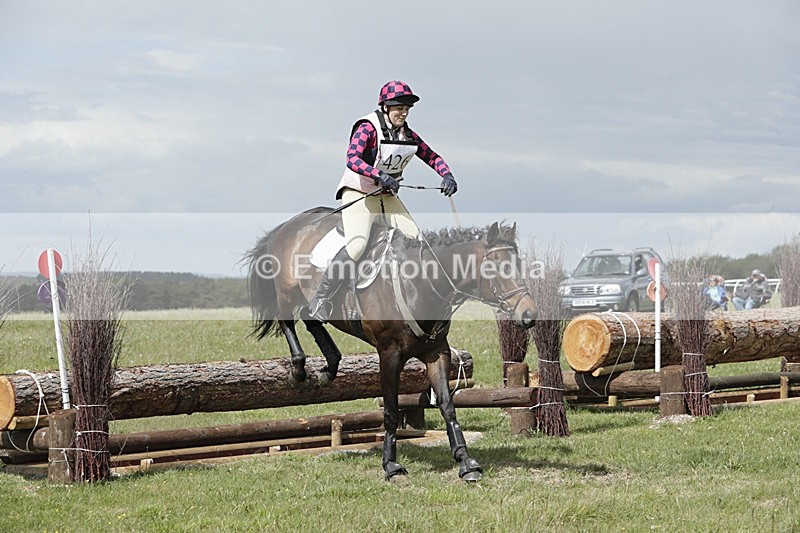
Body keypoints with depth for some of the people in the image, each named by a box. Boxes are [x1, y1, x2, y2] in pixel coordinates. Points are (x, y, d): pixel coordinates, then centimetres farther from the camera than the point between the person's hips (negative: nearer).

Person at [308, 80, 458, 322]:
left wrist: (447, 176, -3)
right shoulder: (368, 128, -14)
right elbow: (352, 159, -29)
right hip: (358, 193, -8)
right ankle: (320, 300, -19)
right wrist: (379, 175, -42)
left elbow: (432, 157, 16)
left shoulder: (408, 134, 7)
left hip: (387, 196, 8)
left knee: (416, 240, -2)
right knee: (357, 244, -26)